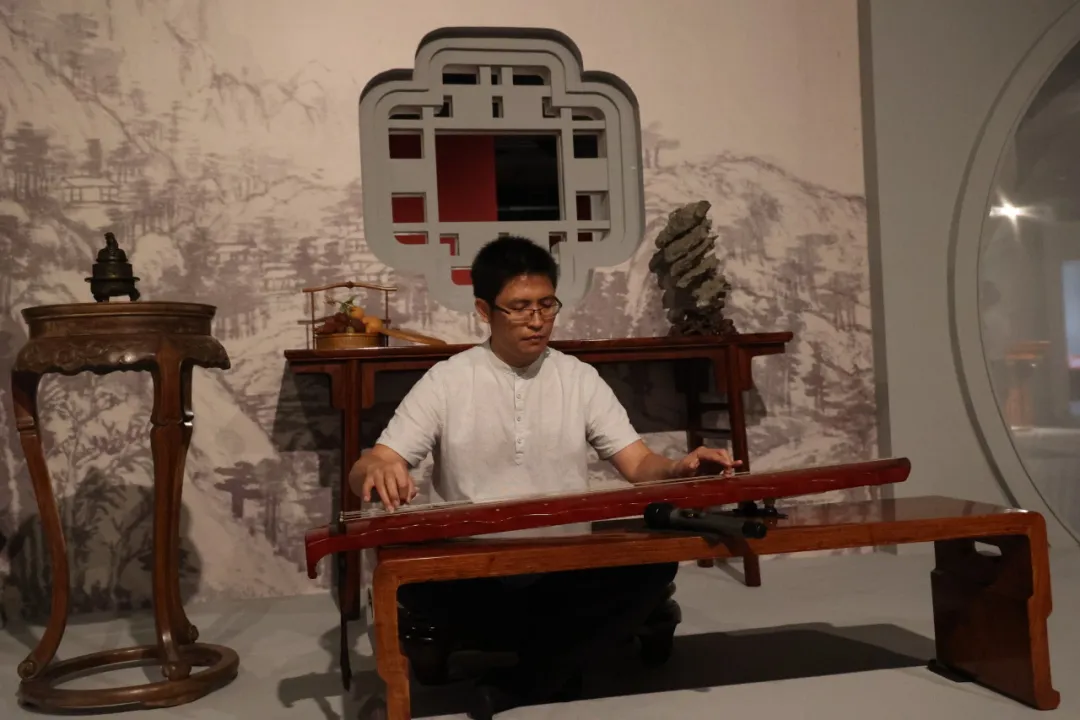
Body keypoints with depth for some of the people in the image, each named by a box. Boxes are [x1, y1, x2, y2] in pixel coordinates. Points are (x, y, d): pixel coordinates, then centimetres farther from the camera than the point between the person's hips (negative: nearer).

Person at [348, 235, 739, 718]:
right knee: (408, 575, -32)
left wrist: (680, 469, -22)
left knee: (654, 562, -26)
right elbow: (363, 472, -4)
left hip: (568, 565, 1)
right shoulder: (447, 381, 0)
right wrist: (375, 468, -30)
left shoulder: (580, 378, 6)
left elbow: (640, 464, 3)